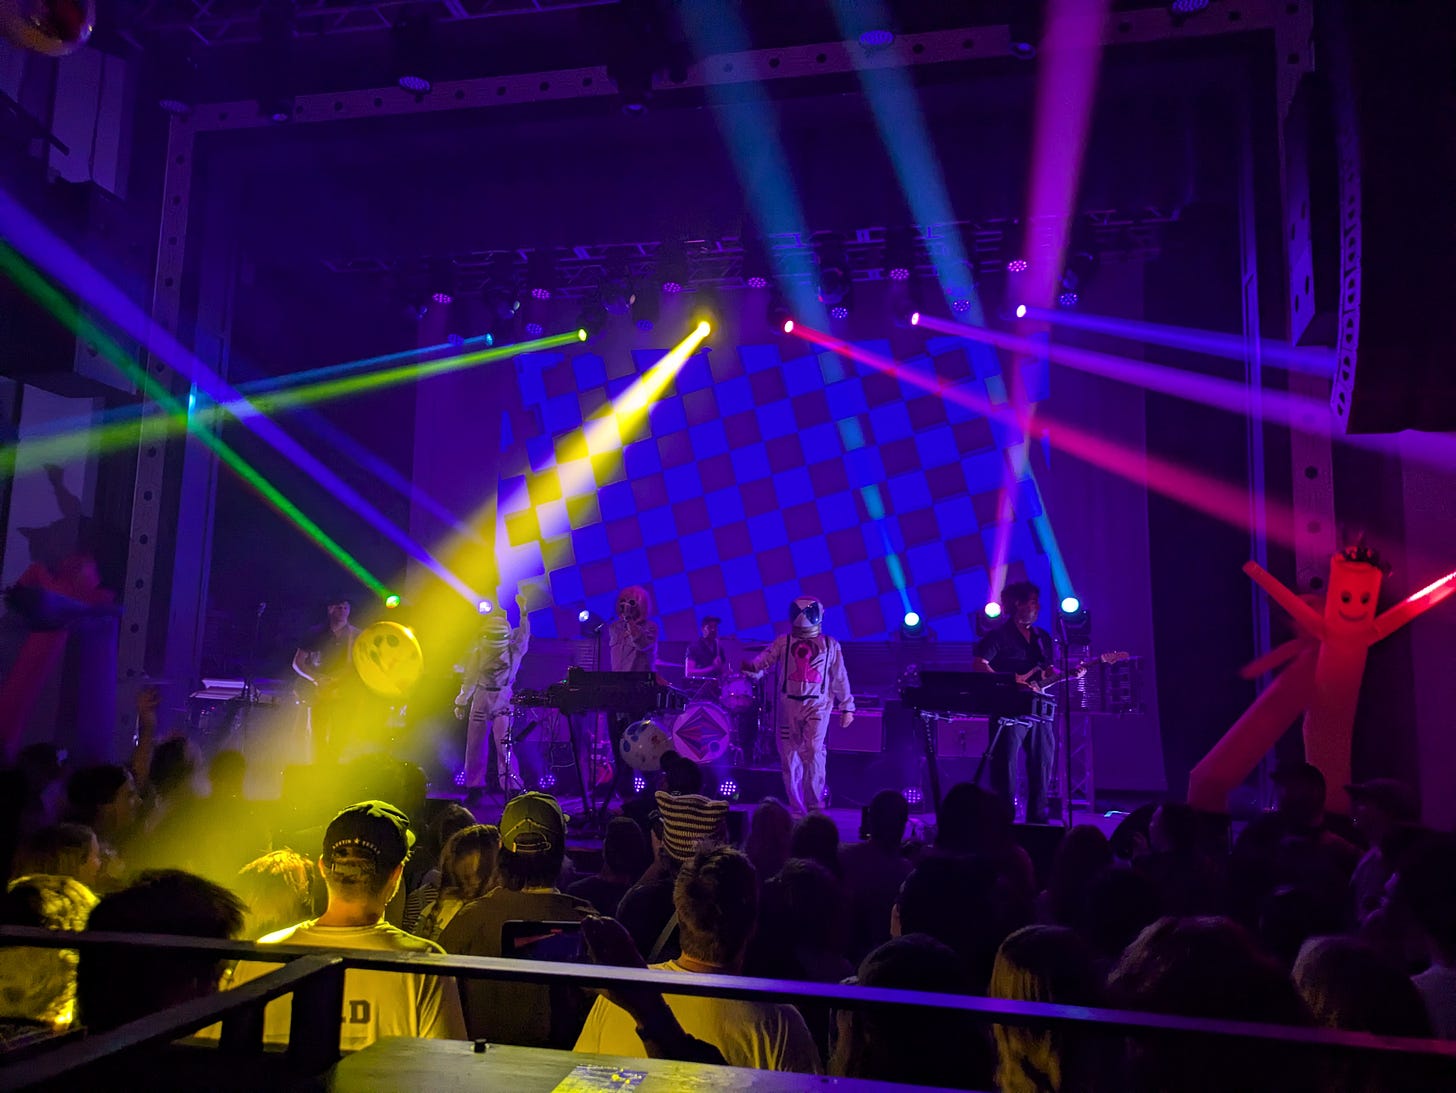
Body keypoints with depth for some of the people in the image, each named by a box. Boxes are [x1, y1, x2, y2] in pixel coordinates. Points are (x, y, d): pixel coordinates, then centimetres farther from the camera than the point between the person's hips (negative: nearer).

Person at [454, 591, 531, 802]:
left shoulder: (514, 650, -2)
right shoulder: (478, 653, 3)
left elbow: (523, 634, -16)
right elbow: (469, 678, 11)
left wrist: (523, 611, -27)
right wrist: (461, 701, 13)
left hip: (503, 699, -3)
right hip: (481, 698, 3)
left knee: (503, 742, -12)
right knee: (476, 743, 6)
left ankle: (512, 787, -7)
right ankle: (474, 786, 18)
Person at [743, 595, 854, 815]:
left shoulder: (830, 645, 10)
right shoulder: (783, 642, 8)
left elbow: (840, 678, 12)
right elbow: (766, 659, -7)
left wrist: (847, 707, 11)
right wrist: (752, 667, -29)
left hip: (818, 705, -2)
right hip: (788, 705, 2)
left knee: (813, 750, -17)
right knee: (789, 755, 3)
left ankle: (815, 805, -4)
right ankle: (797, 808, 14)